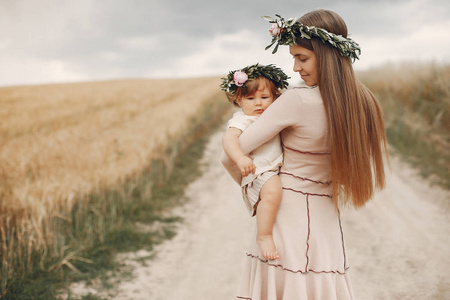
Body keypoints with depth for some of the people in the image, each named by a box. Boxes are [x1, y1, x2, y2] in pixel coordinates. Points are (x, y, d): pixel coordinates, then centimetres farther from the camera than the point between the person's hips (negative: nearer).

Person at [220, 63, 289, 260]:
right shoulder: (242, 120, -5)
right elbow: (229, 138, -23)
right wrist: (240, 158, -38)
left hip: (278, 171, 9)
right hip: (258, 173, -9)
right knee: (272, 189, -36)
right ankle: (263, 236, -24)